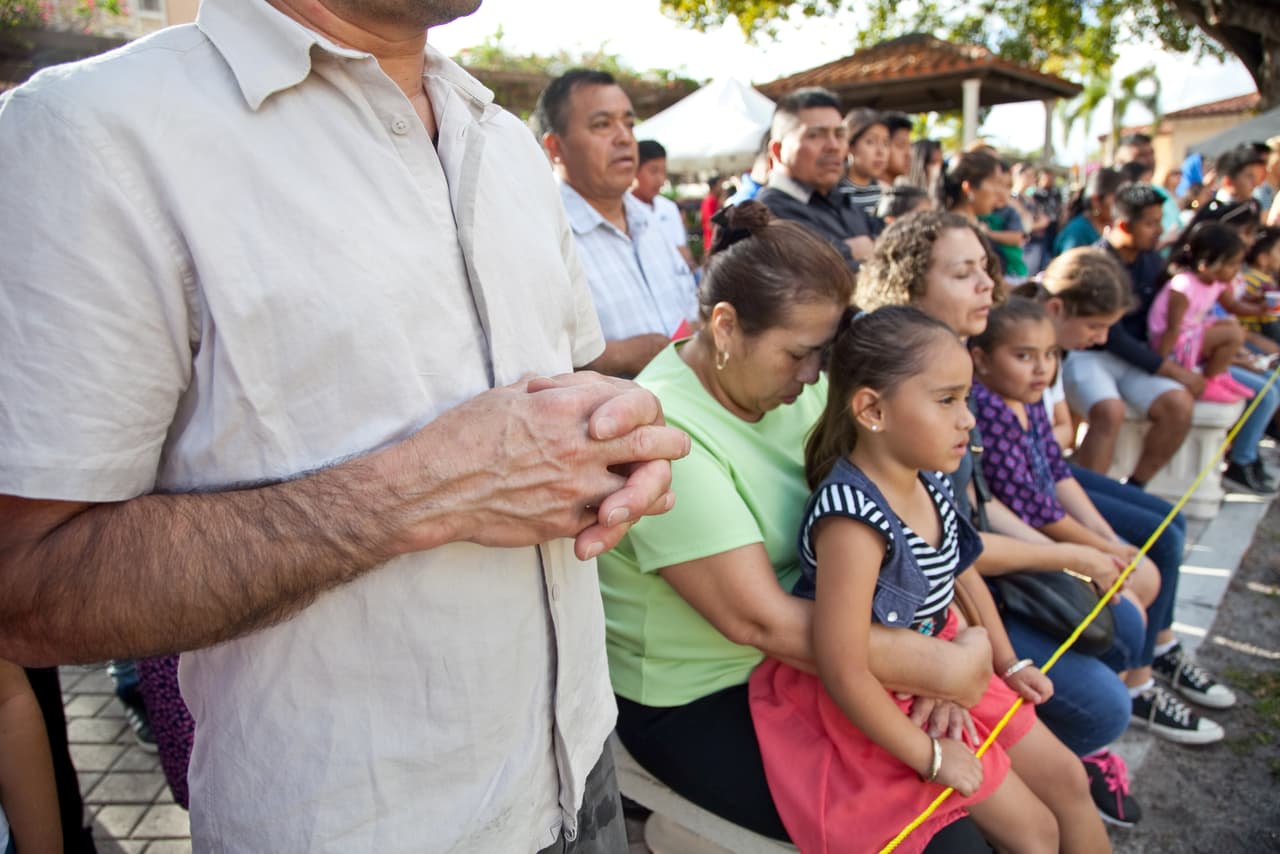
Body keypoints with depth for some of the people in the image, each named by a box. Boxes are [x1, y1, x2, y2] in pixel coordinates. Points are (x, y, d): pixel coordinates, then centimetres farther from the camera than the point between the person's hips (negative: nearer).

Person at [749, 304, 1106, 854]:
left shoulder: (930, 483, -8)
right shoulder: (854, 520, -35)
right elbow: (843, 671, -31)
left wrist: (1008, 663, 14)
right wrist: (928, 756, -19)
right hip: (883, 707, -8)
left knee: (1068, 781, 17)